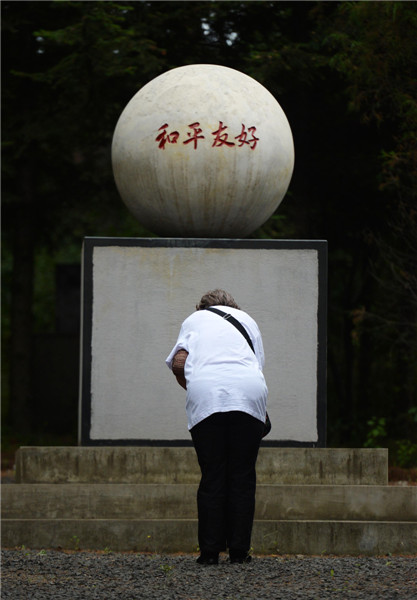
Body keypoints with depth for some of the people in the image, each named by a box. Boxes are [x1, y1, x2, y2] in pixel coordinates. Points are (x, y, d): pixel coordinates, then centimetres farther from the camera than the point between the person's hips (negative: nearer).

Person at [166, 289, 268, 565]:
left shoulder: (195, 319, 25)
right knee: (243, 475, 5)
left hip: (206, 390, -1)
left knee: (212, 476, 3)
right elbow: (259, 364, 20)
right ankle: (239, 550, 4)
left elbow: (178, 363, 8)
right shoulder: (247, 319, 30)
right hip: (250, 392, 1)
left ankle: (210, 550, 1)